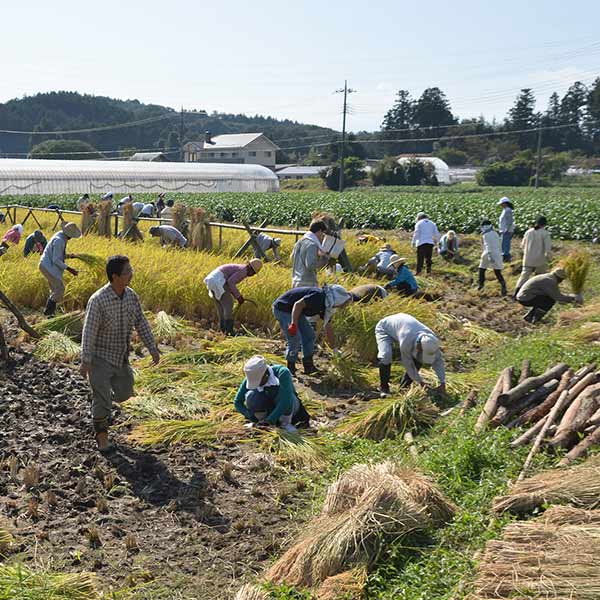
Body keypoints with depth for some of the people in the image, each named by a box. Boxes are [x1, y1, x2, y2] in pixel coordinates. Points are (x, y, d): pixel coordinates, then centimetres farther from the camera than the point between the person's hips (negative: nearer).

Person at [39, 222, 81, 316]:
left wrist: (67, 256, -1)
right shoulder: (59, 241, -25)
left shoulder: (62, 236, 6)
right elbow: (56, 260, -23)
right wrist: (69, 269, -23)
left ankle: (50, 312, 17)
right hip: (48, 267, -10)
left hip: (50, 266, 10)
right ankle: (49, 312, -8)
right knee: (59, 288, -12)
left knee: (55, 290, 12)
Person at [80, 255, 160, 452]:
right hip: (100, 357, -6)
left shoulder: (131, 296, -4)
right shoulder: (98, 300, -23)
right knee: (102, 399, -1)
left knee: (124, 393, 17)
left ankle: (102, 406, 47)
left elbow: (141, 323, 5)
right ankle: (102, 436, 19)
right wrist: (85, 361, -20)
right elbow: (89, 332, -21)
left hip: (121, 357, 6)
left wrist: (152, 348, 4)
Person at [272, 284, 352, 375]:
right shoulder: (319, 296, -25)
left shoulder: (326, 304, 4)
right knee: (295, 341, -14)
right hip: (282, 308, -10)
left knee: (310, 335, 10)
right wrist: (293, 324, -34)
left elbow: (328, 327, 13)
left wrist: (333, 347, 17)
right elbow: (298, 304, -32)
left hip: (295, 311, 10)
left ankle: (309, 367, 15)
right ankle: (290, 370, 1)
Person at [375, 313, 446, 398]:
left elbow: (438, 360, -19)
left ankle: (404, 386, 4)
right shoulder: (406, 341, -44)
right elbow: (408, 364, -29)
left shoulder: (431, 339, -28)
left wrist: (442, 383, -23)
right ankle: (384, 388, -11)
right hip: (385, 328, -6)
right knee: (386, 357, -30)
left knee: (418, 359, -10)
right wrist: (420, 382, -23)